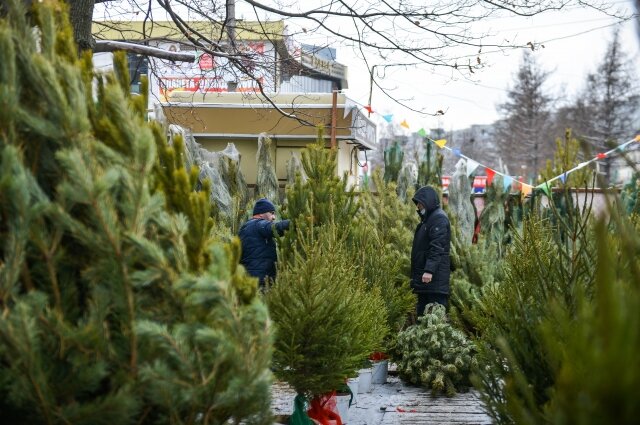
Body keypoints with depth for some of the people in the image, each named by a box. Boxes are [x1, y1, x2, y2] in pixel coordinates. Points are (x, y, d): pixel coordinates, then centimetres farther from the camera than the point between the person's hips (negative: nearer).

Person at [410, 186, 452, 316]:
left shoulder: (439, 219, -11)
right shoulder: (428, 219, 20)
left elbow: (437, 247, -21)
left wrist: (429, 270, -28)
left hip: (435, 276, -10)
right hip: (423, 276, 10)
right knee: (422, 310, 12)